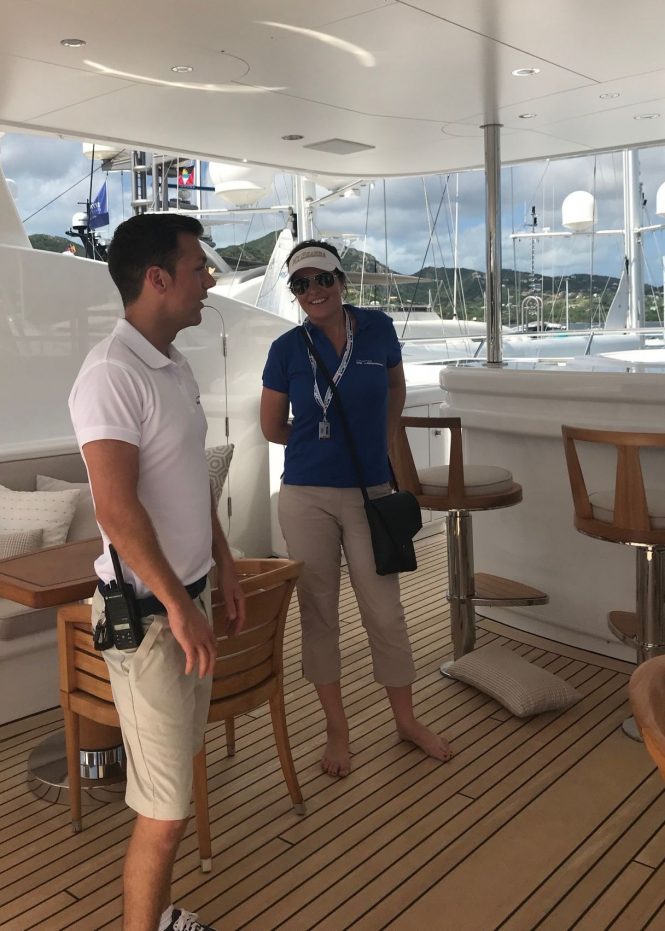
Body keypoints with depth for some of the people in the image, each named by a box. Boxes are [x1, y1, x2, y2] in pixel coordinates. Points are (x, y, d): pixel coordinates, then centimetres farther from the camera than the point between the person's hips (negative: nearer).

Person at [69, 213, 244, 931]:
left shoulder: (174, 366, 10)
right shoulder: (111, 374, -19)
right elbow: (116, 508, -25)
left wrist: (224, 568, 18)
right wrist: (178, 606, -21)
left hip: (188, 596, 9)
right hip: (147, 613, -8)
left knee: (176, 775, 18)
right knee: (165, 808, 0)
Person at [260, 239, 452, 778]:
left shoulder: (378, 330, -2)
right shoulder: (287, 349, -5)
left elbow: (396, 395, 16)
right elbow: (273, 428, 5)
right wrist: (323, 441, 9)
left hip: (370, 493, 1)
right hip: (308, 497, -1)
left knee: (385, 610, 8)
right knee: (319, 612, 8)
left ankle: (407, 720, 28)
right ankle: (338, 728, 25)